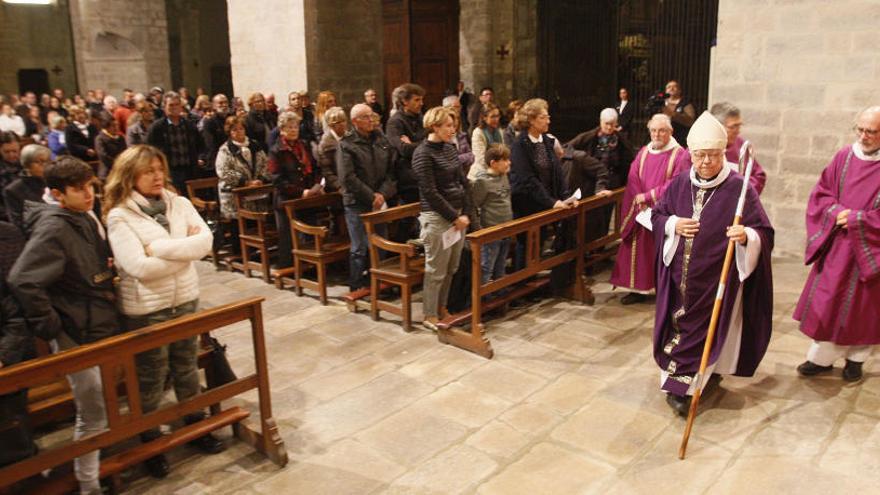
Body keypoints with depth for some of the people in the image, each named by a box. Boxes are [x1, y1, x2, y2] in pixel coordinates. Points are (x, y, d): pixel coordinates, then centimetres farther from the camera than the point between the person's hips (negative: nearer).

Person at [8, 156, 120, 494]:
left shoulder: (85, 218, 7)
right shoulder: (53, 228, -21)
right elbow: (23, 282, -28)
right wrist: (50, 327, -21)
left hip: (102, 326, 9)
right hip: (78, 337, -9)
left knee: (105, 405, 24)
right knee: (93, 414, 1)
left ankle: (97, 463, 44)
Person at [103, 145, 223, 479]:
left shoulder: (179, 204, 1)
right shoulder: (119, 217, -13)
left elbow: (205, 241, -12)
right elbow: (140, 267, -23)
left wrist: (158, 247, -19)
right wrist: (185, 249, -14)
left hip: (185, 301, 4)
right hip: (145, 309, -4)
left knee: (187, 368, 19)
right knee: (151, 378, 10)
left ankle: (196, 428, 36)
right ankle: (150, 443, 28)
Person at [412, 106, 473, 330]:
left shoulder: (450, 148, 11)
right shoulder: (423, 153, -12)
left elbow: (463, 182, 12)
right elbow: (430, 192, -15)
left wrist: (466, 213, 3)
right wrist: (454, 217, -13)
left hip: (458, 215, 7)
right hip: (437, 218, -7)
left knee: (451, 268, 13)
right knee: (436, 270, 1)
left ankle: (441, 308, 28)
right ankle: (430, 316, 14)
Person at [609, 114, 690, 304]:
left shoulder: (680, 155, -7)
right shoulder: (643, 153, 9)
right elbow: (633, 181, 3)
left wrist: (647, 196, -14)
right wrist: (641, 204, -12)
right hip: (641, 212, 5)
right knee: (639, 250, 7)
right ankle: (639, 289, 16)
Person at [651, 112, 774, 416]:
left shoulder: (739, 188, -11)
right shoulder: (679, 185, 2)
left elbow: (764, 233, -12)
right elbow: (656, 216, 13)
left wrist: (747, 236, -34)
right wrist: (673, 225, -8)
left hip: (717, 279, -4)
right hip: (679, 276, 5)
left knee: (707, 331, 3)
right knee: (677, 325, 12)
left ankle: (683, 388, 13)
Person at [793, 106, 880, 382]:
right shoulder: (844, 157, 1)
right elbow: (821, 193, 4)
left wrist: (855, 219, -18)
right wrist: (837, 212, -13)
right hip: (837, 244, 3)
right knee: (826, 300, 6)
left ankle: (856, 359, 26)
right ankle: (822, 358, 19)